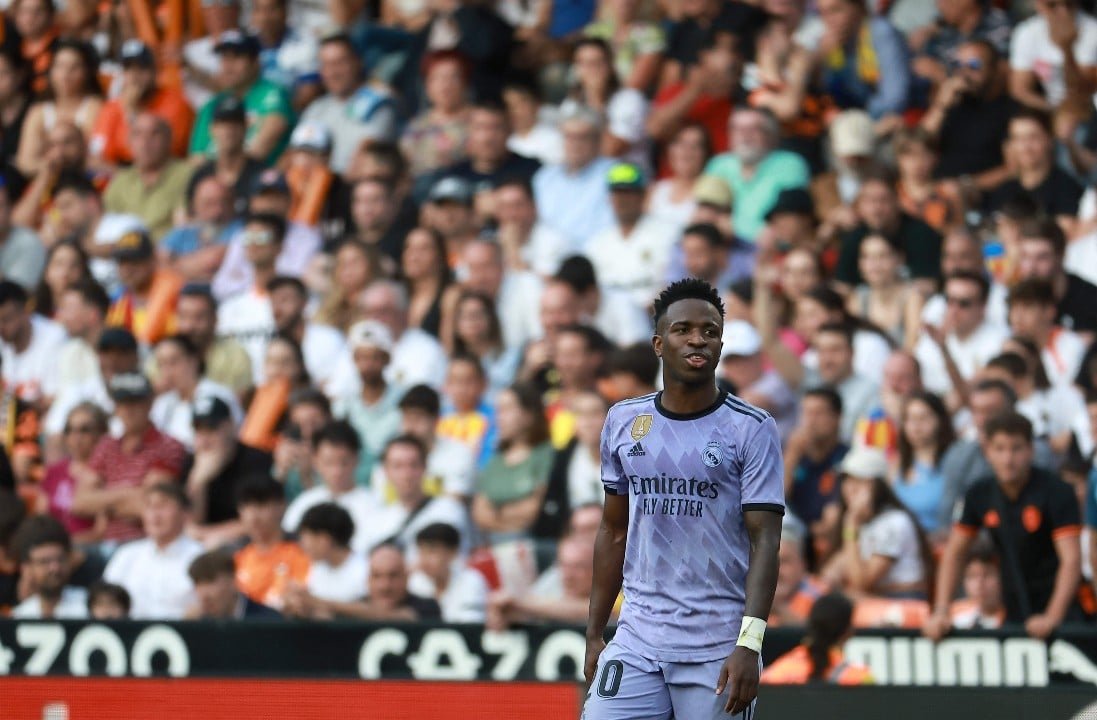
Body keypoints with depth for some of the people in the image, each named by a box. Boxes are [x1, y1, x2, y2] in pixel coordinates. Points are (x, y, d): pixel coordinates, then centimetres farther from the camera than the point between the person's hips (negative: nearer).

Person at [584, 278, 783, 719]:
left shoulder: (751, 429, -2)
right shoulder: (623, 421, 10)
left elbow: (765, 541, -7)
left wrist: (748, 645, -18)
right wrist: (594, 634, 12)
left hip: (718, 649, -3)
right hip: (636, 641, 3)